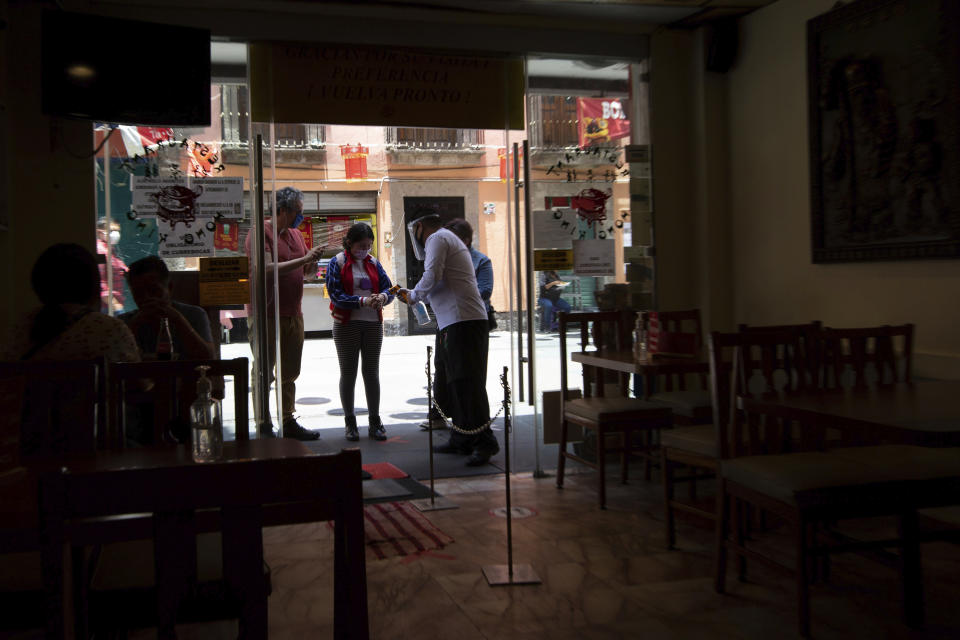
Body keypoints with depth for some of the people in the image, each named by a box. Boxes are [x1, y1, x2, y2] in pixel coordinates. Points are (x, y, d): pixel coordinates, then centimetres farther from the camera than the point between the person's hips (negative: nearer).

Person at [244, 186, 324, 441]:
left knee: (290, 372, 12)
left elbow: (305, 270, 20)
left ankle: (288, 422, 21)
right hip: (267, 315, -8)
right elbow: (267, 269, -22)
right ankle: (264, 427, 4)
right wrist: (304, 259, -20)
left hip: (293, 313, 8)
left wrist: (312, 263, -3)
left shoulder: (296, 234, 14)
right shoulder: (260, 232, -10)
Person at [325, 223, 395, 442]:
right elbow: (336, 295, -13)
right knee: (348, 373, 5)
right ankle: (350, 422, 14)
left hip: (373, 324, 4)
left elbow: (388, 287, 5)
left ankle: (375, 423, 16)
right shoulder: (337, 263, -5)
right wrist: (363, 301, -25)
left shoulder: (373, 263, 8)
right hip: (346, 325, -4)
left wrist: (382, 296, -19)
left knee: (372, 373, 8)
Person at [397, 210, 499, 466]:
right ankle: (462, 440, 19)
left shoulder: (437, 238, -3)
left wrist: (413, 295, 1)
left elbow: (432, 277, -16)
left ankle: (485, 442, -11)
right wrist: (414, 295, 28)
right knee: (448, 384, 13)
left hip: (462, 322, -11)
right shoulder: (447, 239, 28)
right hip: (454, 322, 11)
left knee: (466, 384, -12)